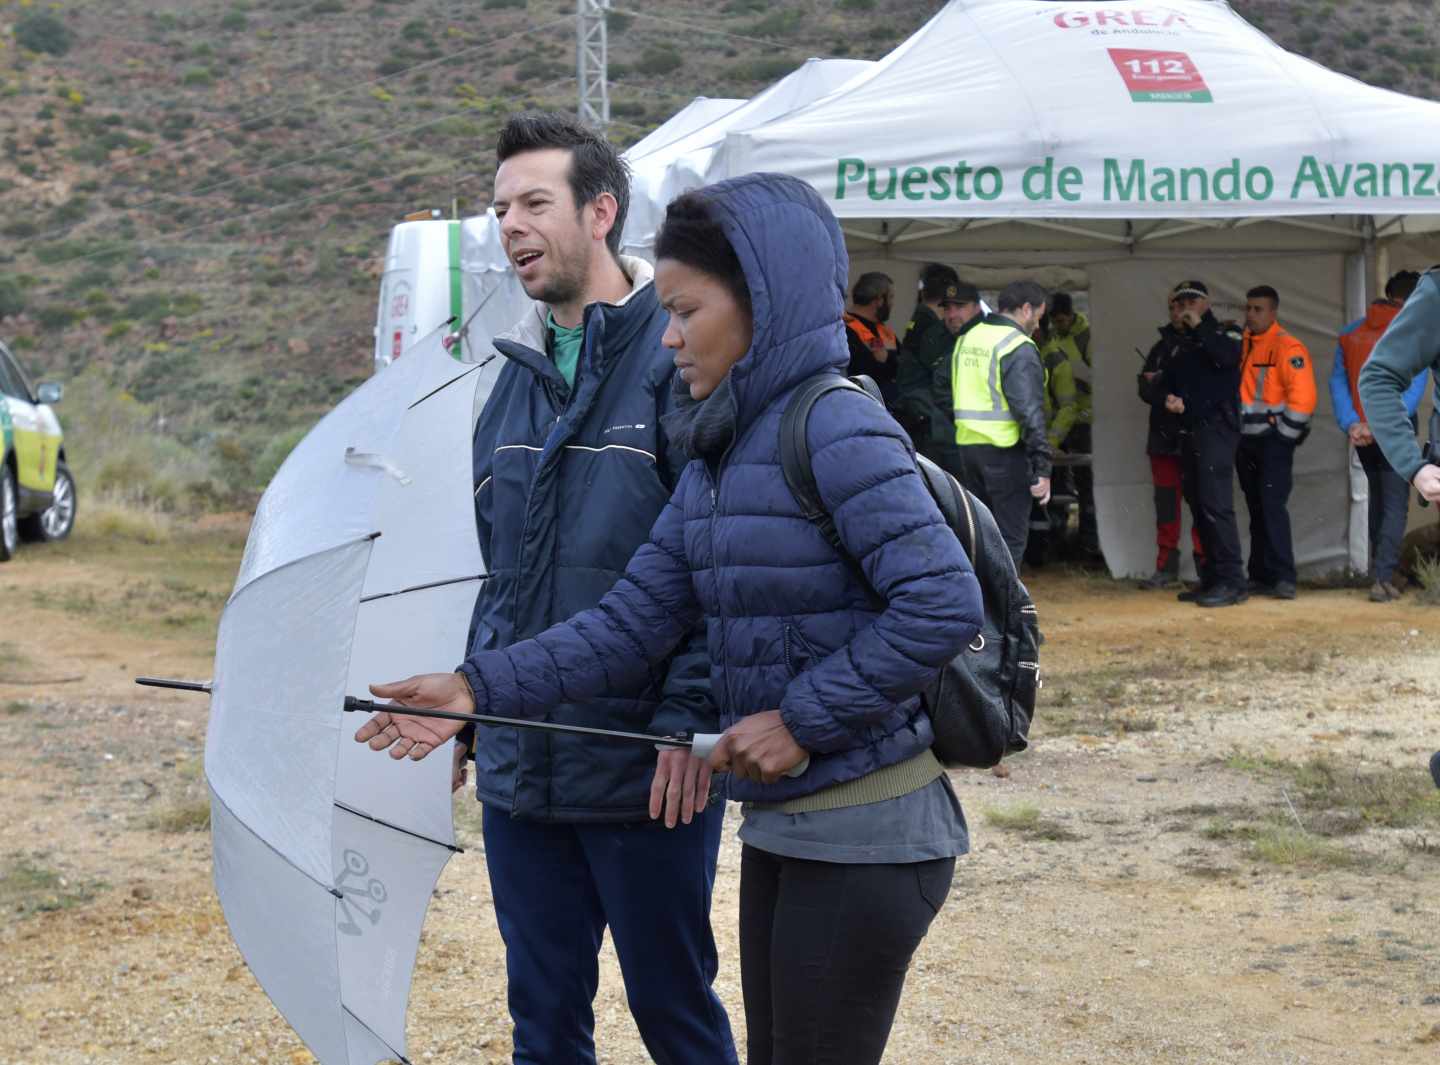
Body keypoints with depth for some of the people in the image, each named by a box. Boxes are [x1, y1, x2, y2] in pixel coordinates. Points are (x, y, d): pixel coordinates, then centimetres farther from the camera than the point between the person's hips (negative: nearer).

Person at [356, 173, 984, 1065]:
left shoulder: (836, 430, -17)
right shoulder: (717, 461, 11)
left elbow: (944, 604, -24)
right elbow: (632, 624, 6)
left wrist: (803, 718, -20)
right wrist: (479, 688, -4)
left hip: (866, 835, -9)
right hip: (781, 827, 9)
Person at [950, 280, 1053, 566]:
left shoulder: (966, 340, 12)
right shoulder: (1019, 348, -11)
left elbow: (950, 396, 13)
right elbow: (1030, 413, -17)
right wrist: (1042, 467, -16)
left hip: (965, 446, 7)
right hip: (1004, 451, -7)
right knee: (1010, 537, -1)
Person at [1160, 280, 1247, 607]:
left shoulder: (1225, 332, 2)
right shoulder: (1184, 342, 22)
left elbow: (1227, 357, -20)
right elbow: (1169, 380, 29)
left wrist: (1199, 327, -11)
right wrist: (1169, 397, 7)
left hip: (1217, 428, -8)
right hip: (1190, 430, 8)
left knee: (1215, 503, -16)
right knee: (1198, 504, 8)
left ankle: (1232, 582, -16)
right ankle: (1212, 579, 14)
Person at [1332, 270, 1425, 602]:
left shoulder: (1349, 334, 3)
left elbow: (1337, 382, -4)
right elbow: (1413, 390, -17)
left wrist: (1352, 424, -12)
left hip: (1361, 434, 5)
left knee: (1377, 499, 21)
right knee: (1395, 505, -2)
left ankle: (1382, 571, 26)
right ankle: (1383, 578, -14)